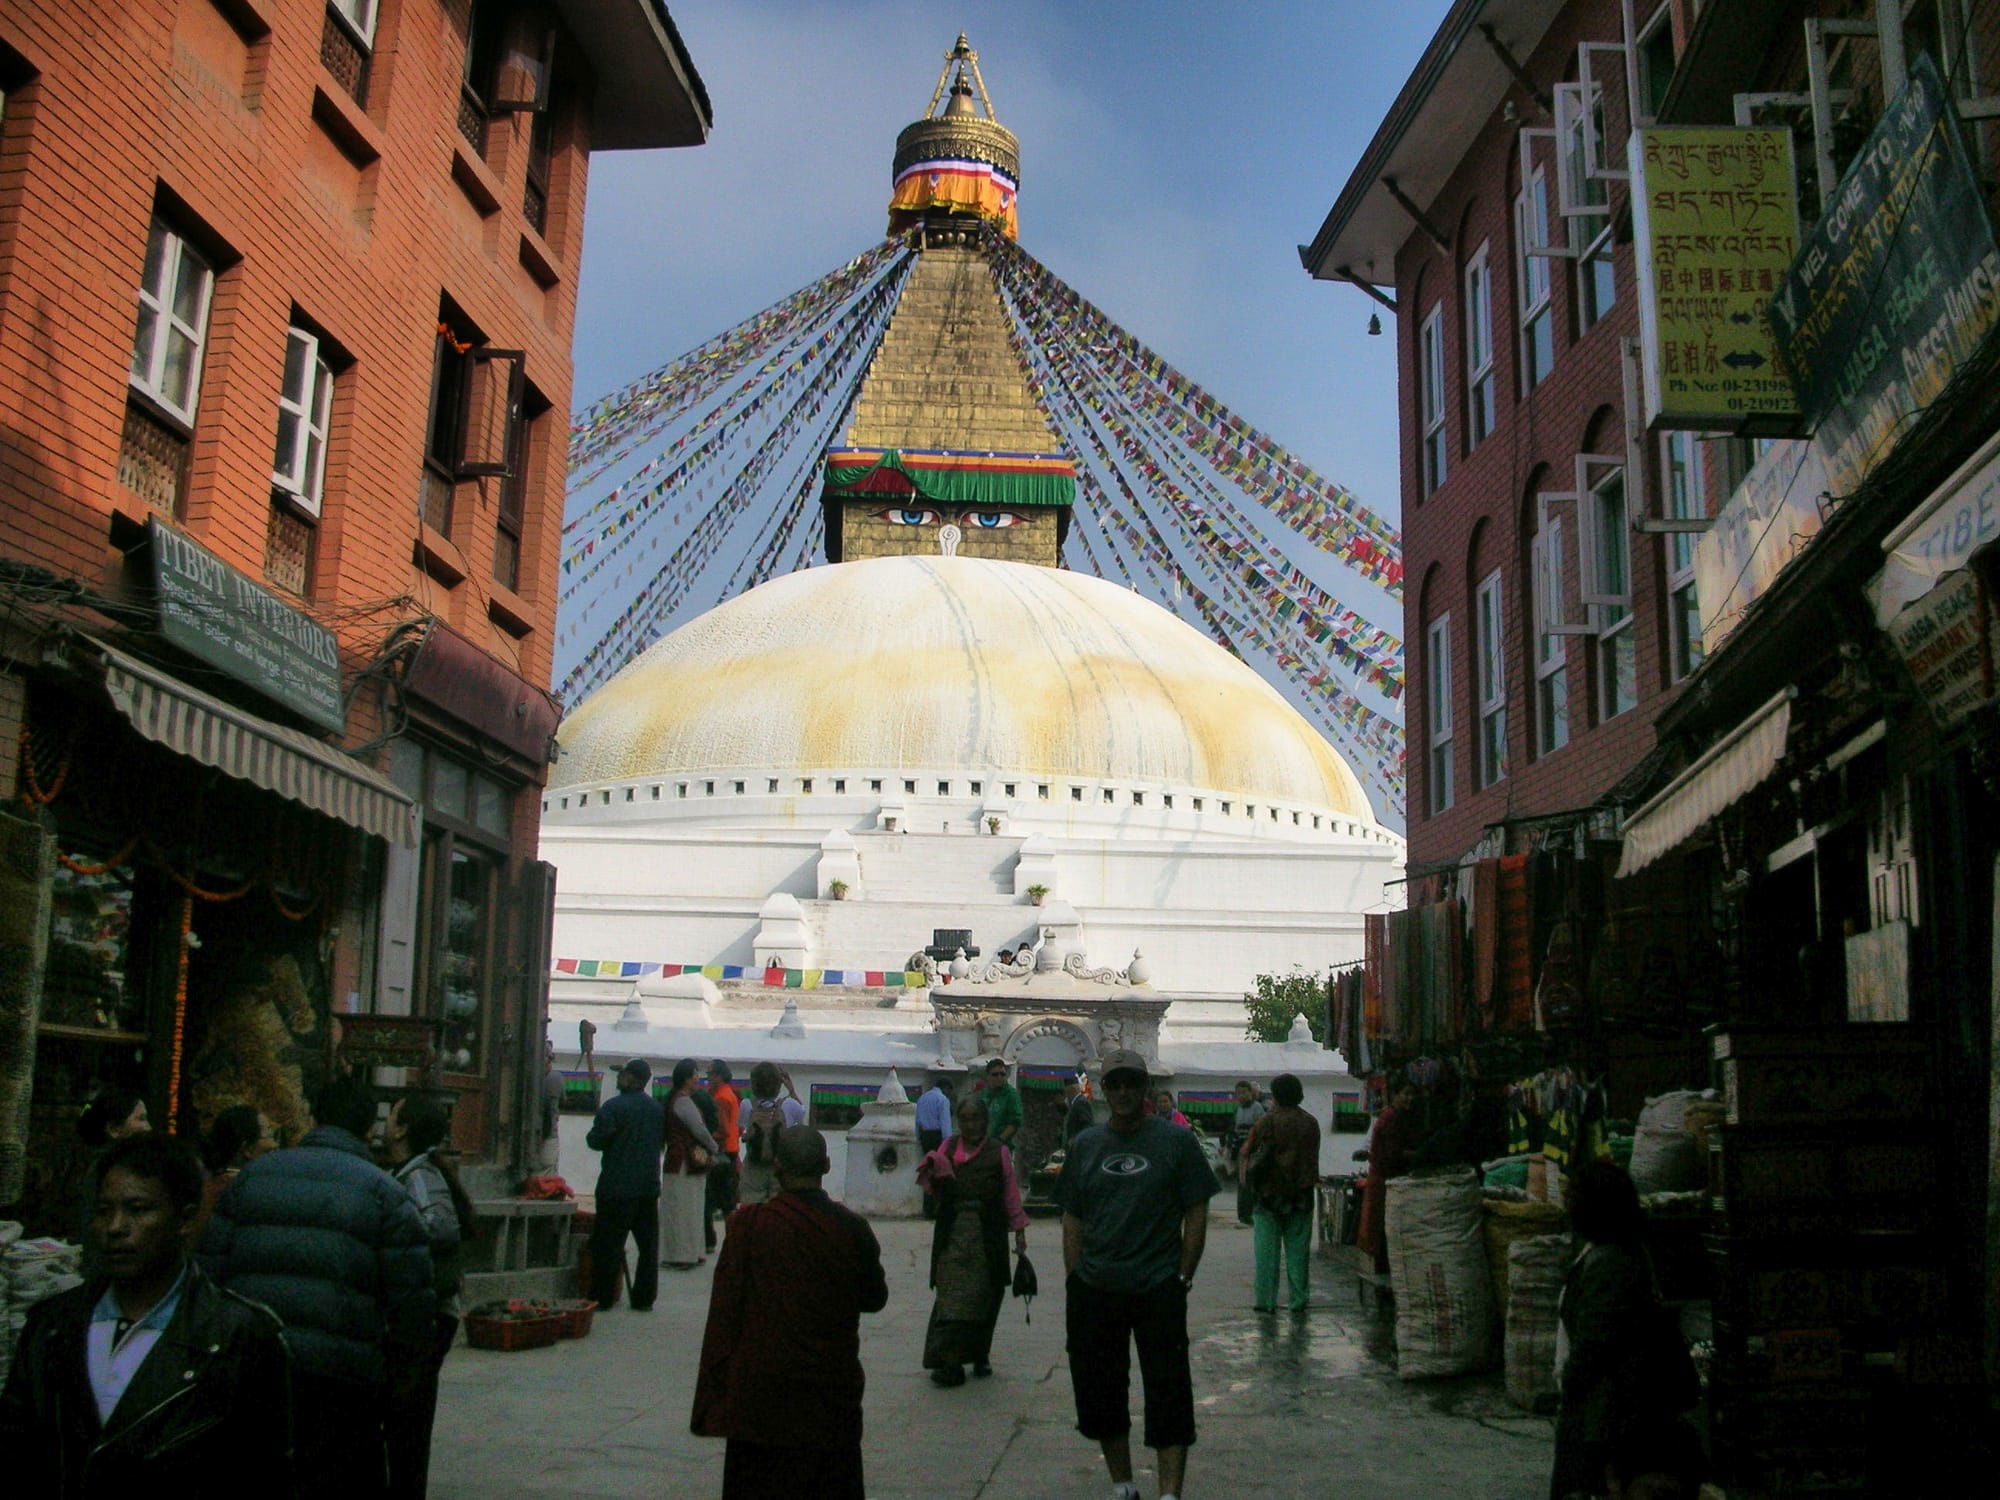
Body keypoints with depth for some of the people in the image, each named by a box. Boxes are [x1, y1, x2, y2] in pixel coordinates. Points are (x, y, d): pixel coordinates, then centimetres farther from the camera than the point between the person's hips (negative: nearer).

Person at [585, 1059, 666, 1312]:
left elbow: (596, 1141, -10)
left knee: (608, 1243, 2)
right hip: (649, 1185, 6)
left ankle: (602, 1297, 5)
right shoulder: (657, 1108, 7)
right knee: (648, 1244, 9)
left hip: (617, 1186, -5)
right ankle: (643, 1298, 11)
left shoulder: (613, 1107, -13)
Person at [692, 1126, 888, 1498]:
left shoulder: (748, 1224, -11)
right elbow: (875, 1298, 6)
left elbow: (725, 1310, -6)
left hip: (760, 1392, -1)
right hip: (832, 1394, 1)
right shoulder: (852, 1228, -7)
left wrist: (715, 1390, 4)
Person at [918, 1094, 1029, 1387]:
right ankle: (948, 1362, -6)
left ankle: (980, 1355, 22)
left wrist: (1019, 1231, 2)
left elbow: (1011, 1194, 5)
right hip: (953, 1234, 0)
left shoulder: (999, 1153, 3)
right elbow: (935, 1193, 12)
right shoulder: (948, 1149, 8)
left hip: (988, 1237, 0)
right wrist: (931, 1174, -8)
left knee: (984, 1294, 6)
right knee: (951, 1296, -6)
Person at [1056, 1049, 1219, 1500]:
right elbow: (1072, 1218, 11)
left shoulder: (1177, 1141, 0)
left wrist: (1182, 1278, -5)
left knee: (1168, 1396, -4)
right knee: (1099, 1395, 11)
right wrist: (1074, 1280, 4)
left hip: (1158, 1289, -3)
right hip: (1093, 1292, 4)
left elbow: (1196, 1215, 0)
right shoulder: (1086, 1144, 9)